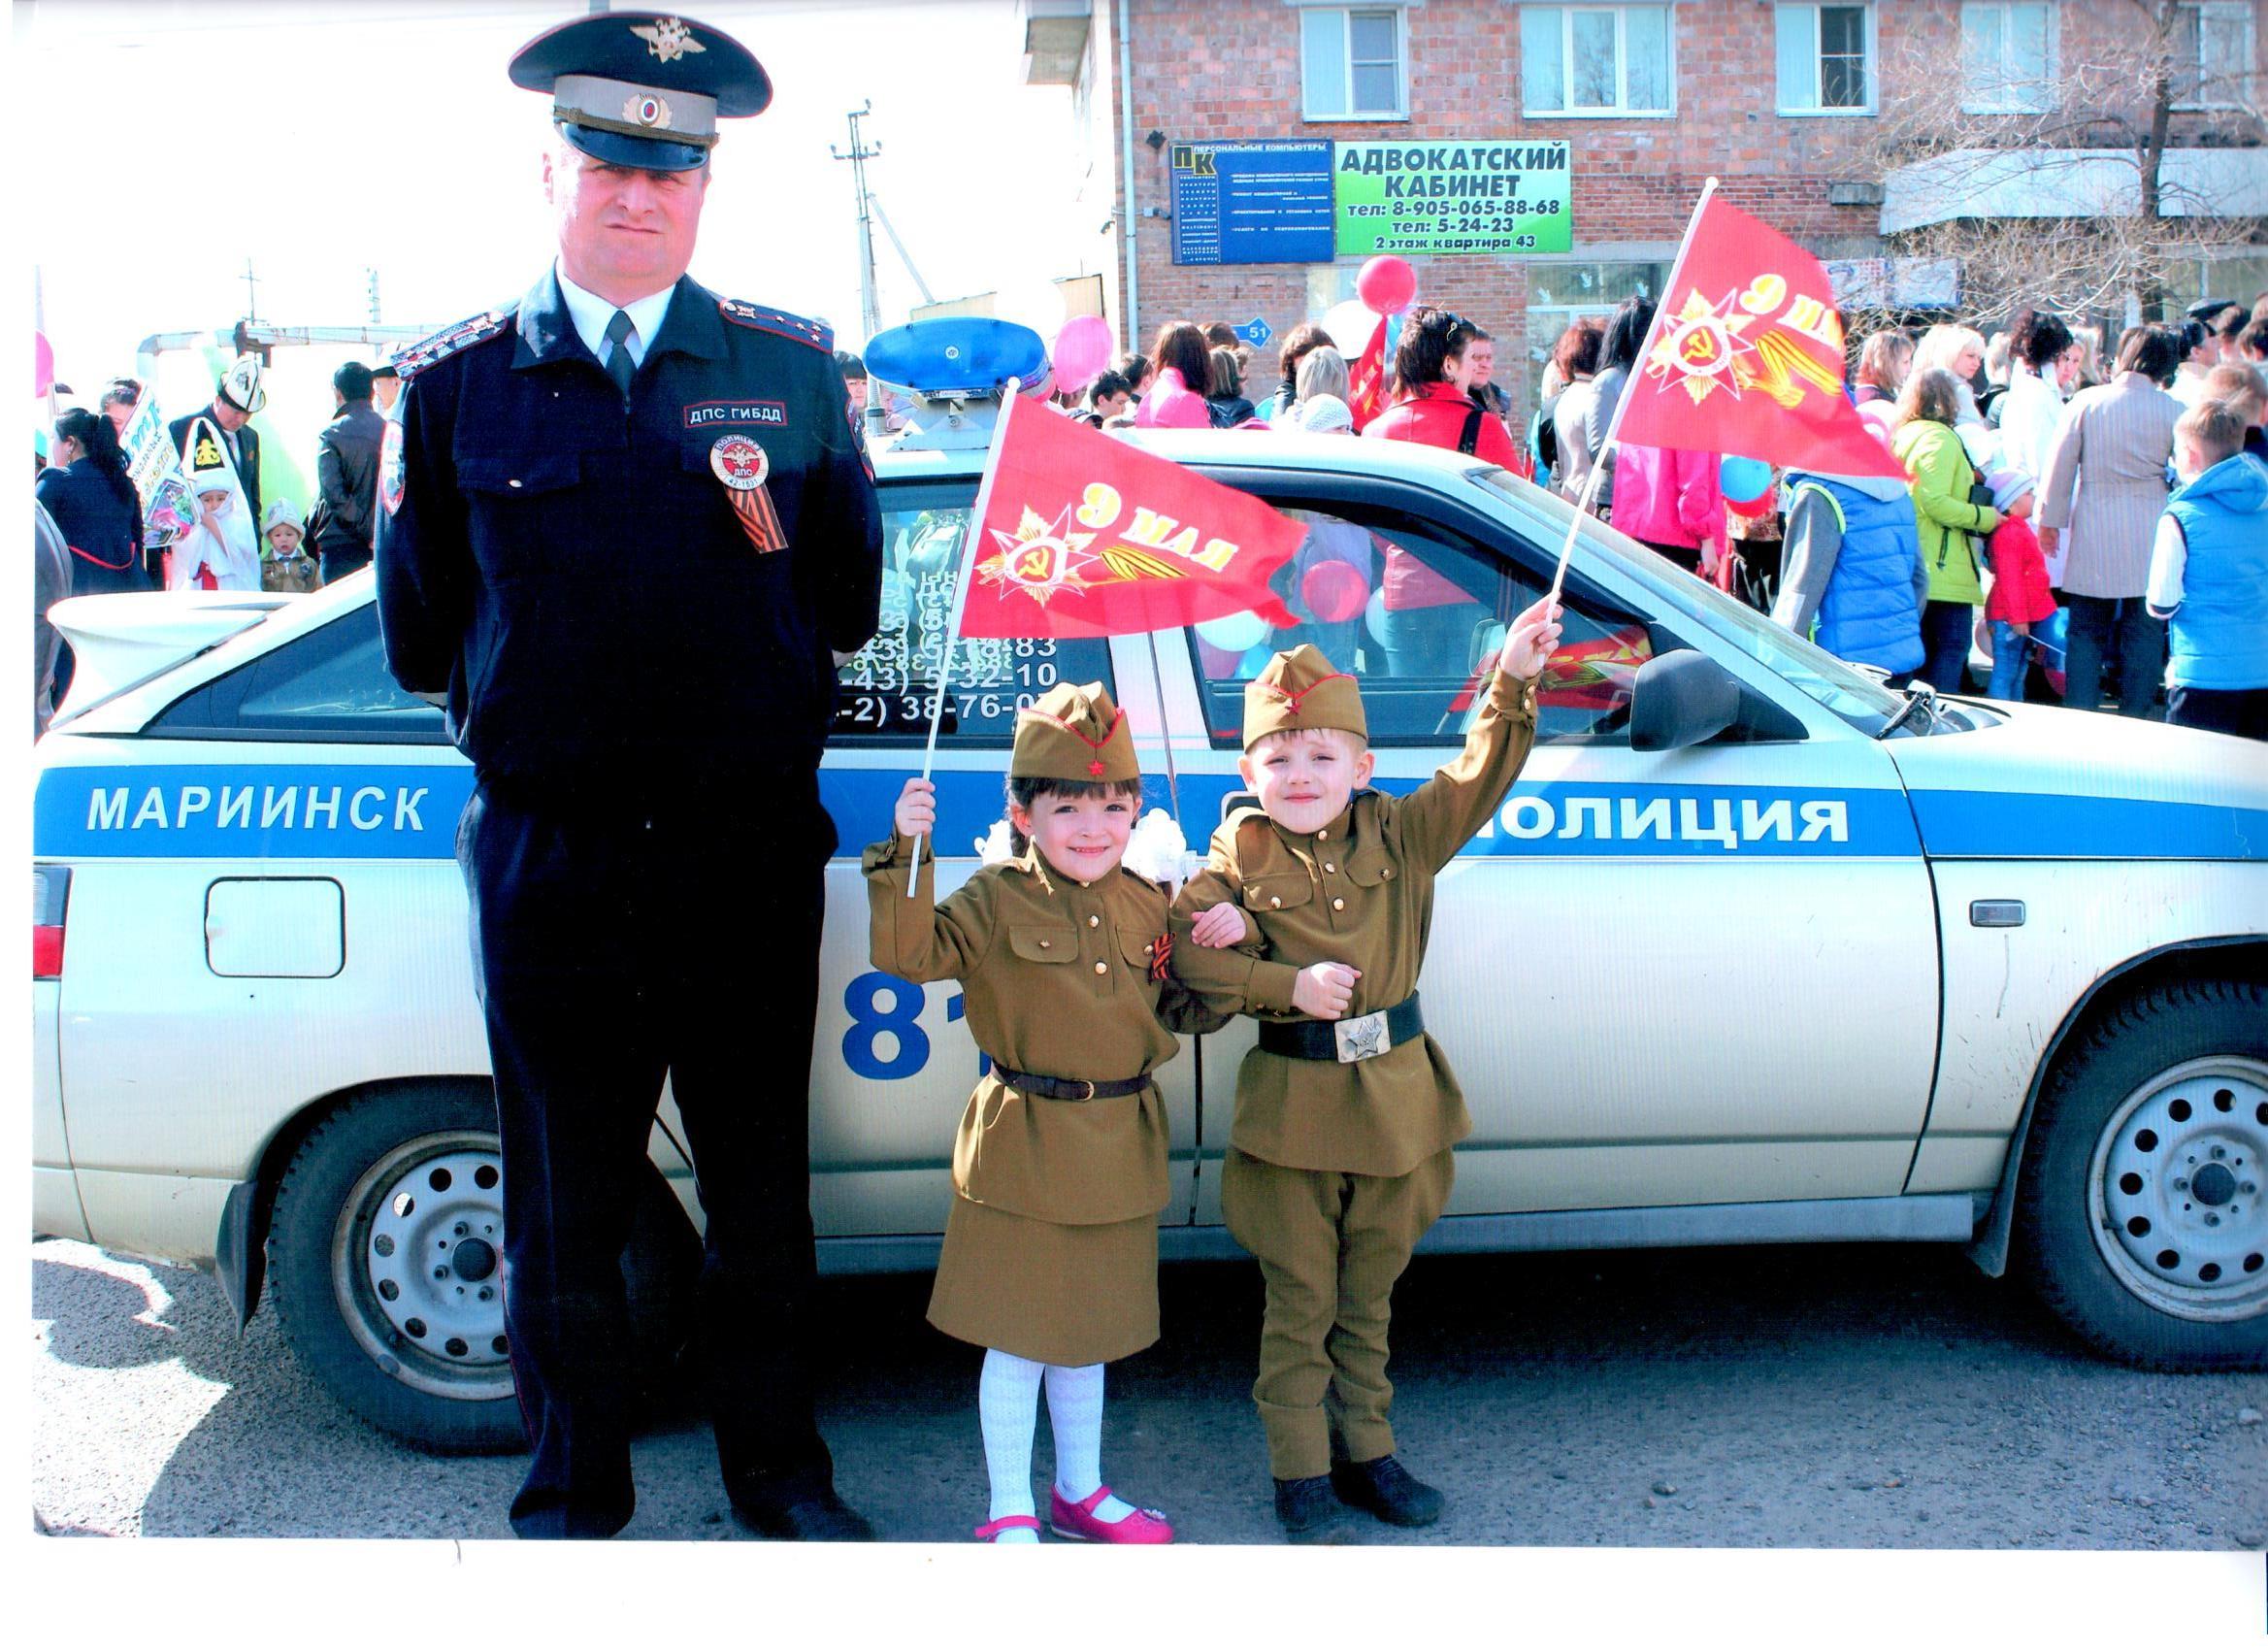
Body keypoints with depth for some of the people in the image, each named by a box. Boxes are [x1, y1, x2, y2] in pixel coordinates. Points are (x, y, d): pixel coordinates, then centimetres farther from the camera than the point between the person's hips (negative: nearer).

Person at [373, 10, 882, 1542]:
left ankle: (779, 1470, 33)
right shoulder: (455, 382, 2)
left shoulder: (794, 369, 4)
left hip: (750, 855, 1)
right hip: (550, 868, 0)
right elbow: (420, 635, 7)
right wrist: (538, 691, 4)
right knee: (566, 1199, 11)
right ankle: (575, 1491, 31)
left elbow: (852, 604, 7)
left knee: (762, 1185, 13)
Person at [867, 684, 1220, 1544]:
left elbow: (1182, 1011, 14)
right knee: (1017, 1340, 5)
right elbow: (908, 952, -21)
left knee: (1088, 1333, 19)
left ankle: (1080, 1491, 36)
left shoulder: (1147, 907, 5)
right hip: (1023, 1150, -4)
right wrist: (908, 854, -29)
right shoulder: (997, 902, -9)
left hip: (1118, 1151, 4)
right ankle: (1009, 1513, 21)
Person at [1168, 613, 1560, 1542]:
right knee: (1300, 1299, 6)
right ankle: (1300, 1468, 18)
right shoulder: (1240, 854, -4)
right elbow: (1187, 949, -11)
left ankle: (1366, 1450, 30)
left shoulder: (1401, 836, 2)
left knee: (1369, 1293, 16)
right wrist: (1289, 986, -17)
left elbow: (1479, 777, -4)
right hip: (1291, 1106, -2)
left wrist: (1512, 681, -16)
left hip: (1396, 1094, 3)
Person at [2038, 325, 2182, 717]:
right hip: (2150, 542, 0)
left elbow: (2060, 466, 1)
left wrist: (2050, 520, 10)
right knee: (2144, 634, 7)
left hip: (2093, 539, 1)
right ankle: (2134, 721, 8)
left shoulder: (2086, 402, -3)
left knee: (2086, 633, 8)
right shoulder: (2174, 410, -4)